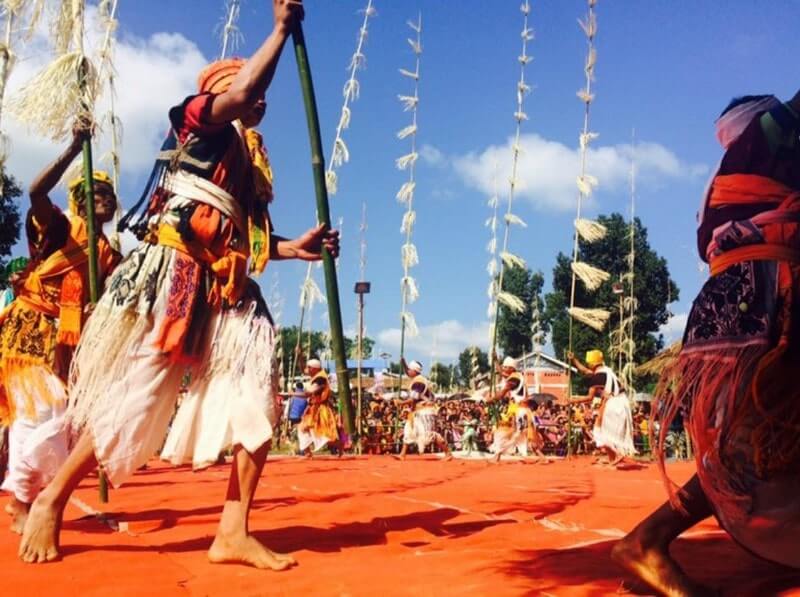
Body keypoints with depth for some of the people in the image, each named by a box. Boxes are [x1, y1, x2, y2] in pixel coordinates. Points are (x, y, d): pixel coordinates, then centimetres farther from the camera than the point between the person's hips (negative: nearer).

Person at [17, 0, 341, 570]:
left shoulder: (247, 159, 25)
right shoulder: (198, 120, 5)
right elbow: (241, 94, -16)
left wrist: (293, 247, 8)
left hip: (226, 286, 8)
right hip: (171, 274, -7)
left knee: (257, 405, -5)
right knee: (131, 401, -5)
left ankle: (233, 533, -2)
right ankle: (52, 502, 15)